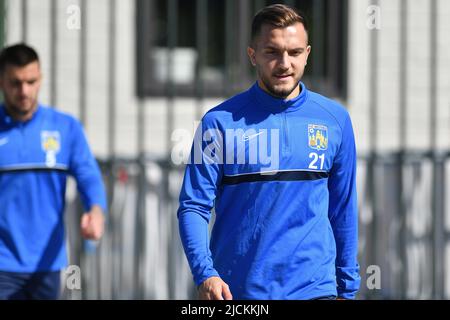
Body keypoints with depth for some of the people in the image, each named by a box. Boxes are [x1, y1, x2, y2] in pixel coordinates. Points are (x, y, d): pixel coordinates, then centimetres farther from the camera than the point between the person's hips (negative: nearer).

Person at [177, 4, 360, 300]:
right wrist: (205, 274, -19)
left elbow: (344, 210, 11)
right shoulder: (220, 121, -2)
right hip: (237, 292, -1)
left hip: (313, 287, 1)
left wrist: (347, 288, 10)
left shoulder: (335, 119, 6)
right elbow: (193, 206, -4)